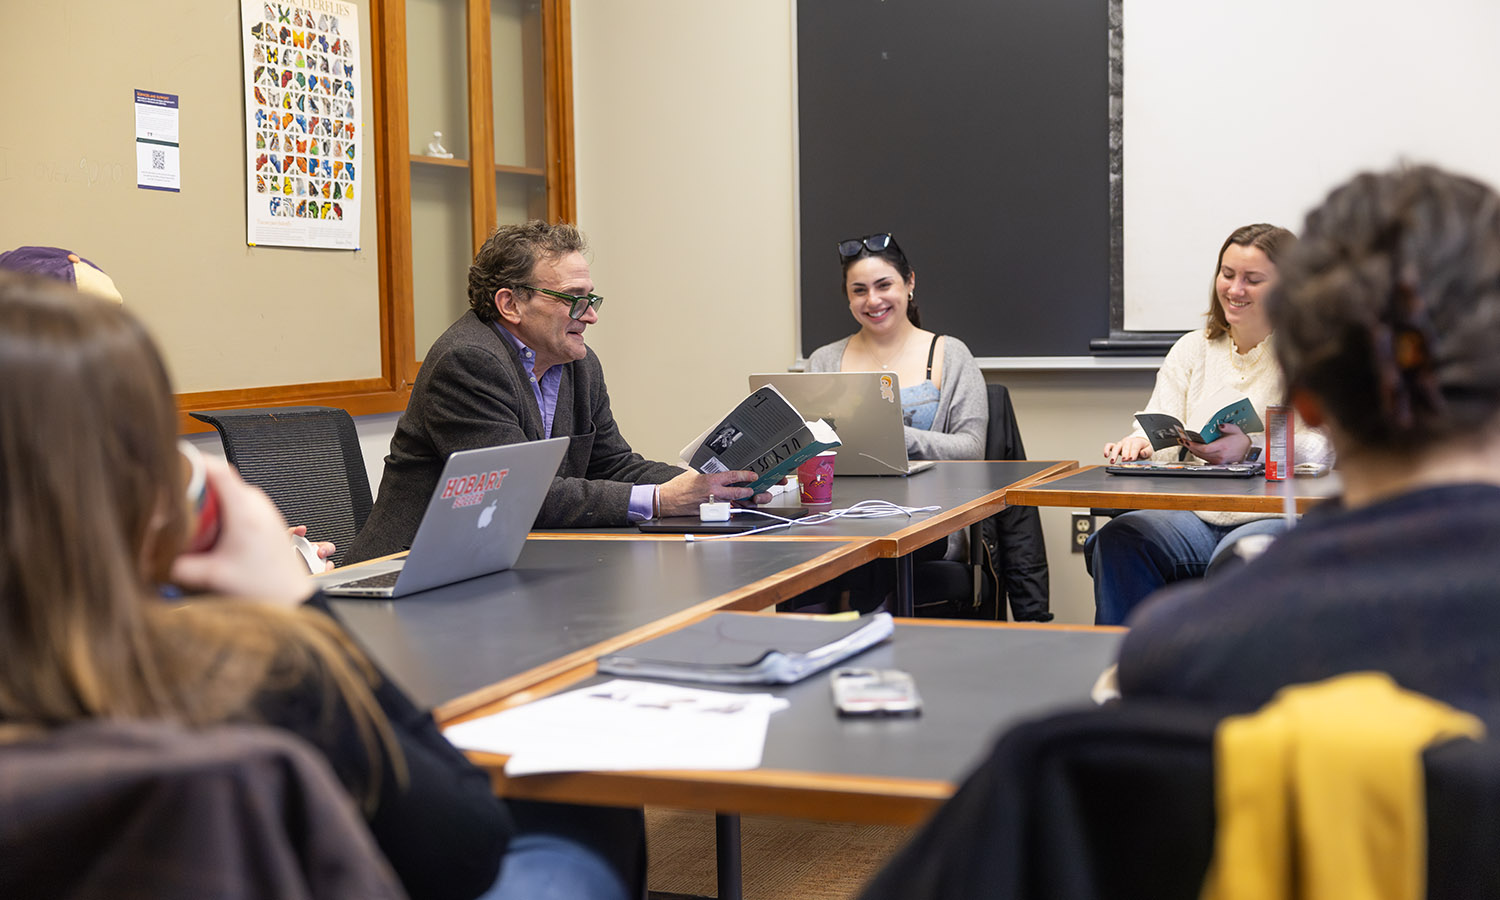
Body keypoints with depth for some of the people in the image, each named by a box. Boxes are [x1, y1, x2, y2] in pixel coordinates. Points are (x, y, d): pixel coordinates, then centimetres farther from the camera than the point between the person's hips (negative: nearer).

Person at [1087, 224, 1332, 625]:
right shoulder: (1192, 349, 19)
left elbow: (1325, 450, -9)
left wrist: (1251, 447, -27)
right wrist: (1139, 442, -17)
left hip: (1279, 518, -4)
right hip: (1195, 515, 4)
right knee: (1117, 540, -25)